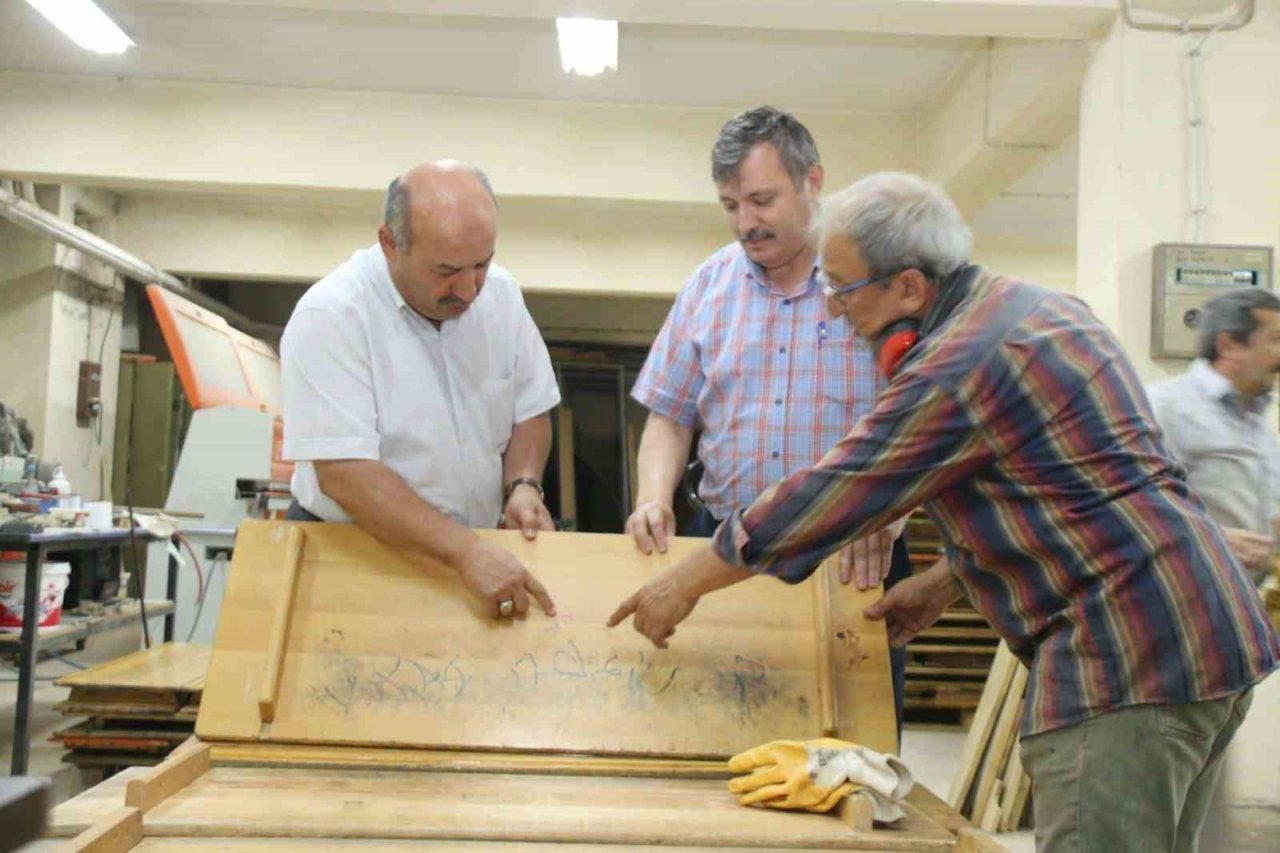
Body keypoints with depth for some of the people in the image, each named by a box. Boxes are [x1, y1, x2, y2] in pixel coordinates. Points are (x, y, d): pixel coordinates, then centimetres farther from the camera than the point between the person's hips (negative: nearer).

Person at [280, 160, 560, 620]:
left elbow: (530, 410, 12)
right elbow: (343, 474, -24)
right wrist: (465, 551, -30)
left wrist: (523, 484, -8)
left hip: (474, 549, 4)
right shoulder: (329, 317, -18)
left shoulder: (501, 293, 0)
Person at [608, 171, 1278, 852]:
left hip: (1128, 655, -11)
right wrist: (944, 582, 18)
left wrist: (685, 584, -2)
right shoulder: (1037, 305, 13)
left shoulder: (962, 361, -18)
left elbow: (824, 497, -14)